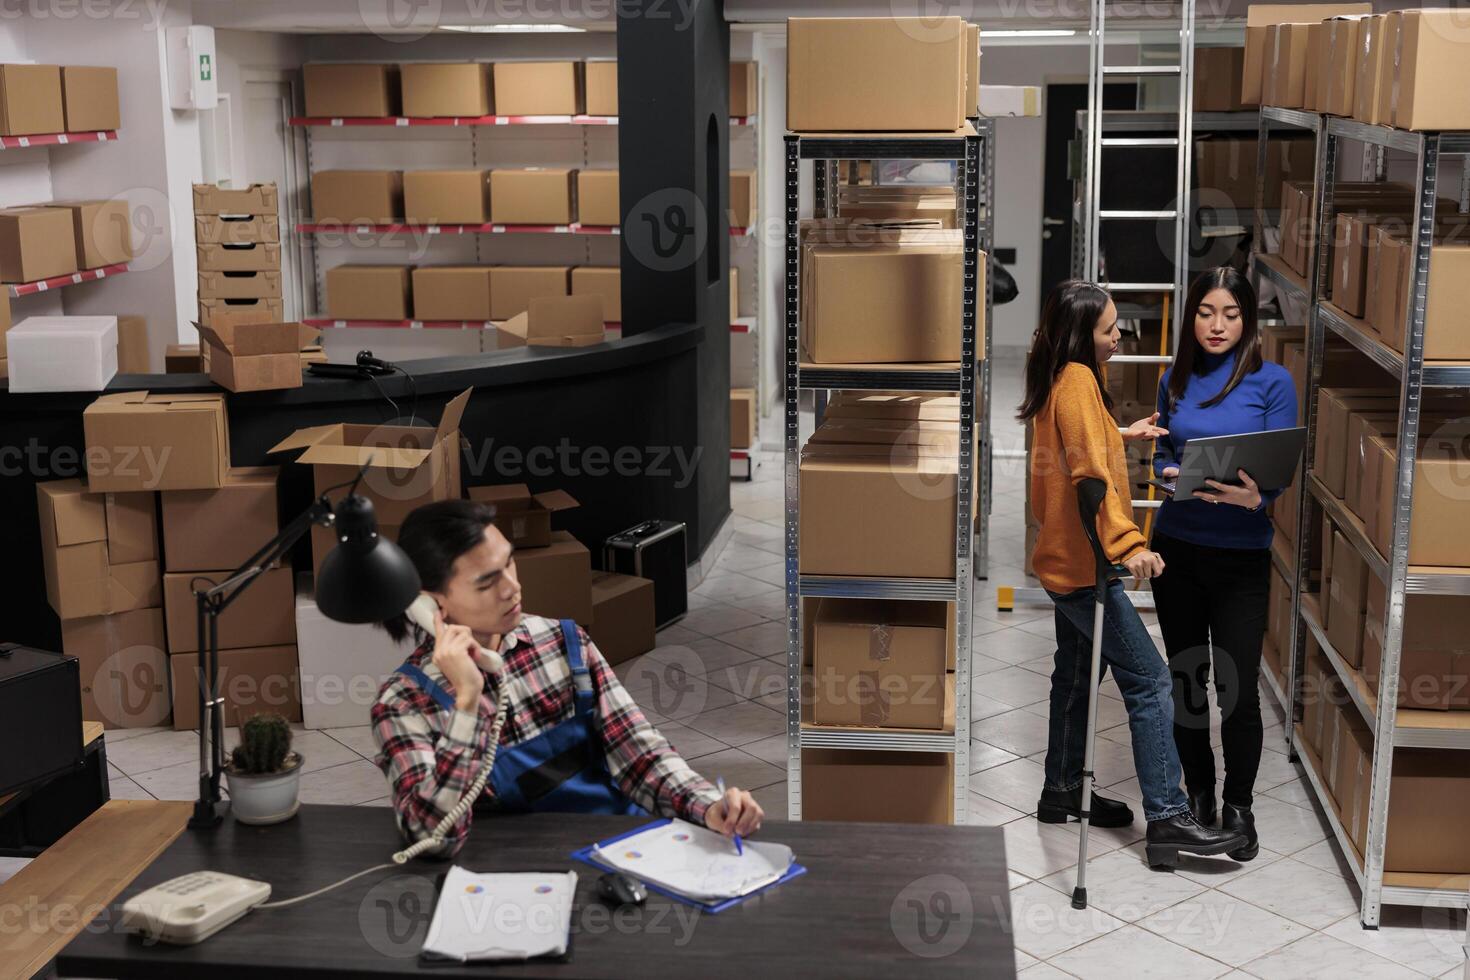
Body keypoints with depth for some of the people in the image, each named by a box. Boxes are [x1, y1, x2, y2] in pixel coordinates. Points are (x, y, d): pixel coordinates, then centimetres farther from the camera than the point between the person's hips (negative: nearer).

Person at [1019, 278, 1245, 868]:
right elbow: (1089, 471, -27)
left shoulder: (1063, 378, 11)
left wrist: (1123, 435, 22)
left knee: (1076, 674, 18)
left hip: (1067, 556, 11)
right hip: (1083, 561, -10)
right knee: (1149, 681, -9)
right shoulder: (1077, 380, -18)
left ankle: (1062, 792, 29)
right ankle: (1167, 819, -8)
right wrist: (1127, 543, -33)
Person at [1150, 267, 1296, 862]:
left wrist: (1253, 496, -28)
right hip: (1177, 545, 3)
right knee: (1185, 678, 11)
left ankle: (1238, 806, 17)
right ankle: (1197, 795, 28)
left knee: (1237, 686, -2)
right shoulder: (1176, 380, 5)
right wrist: (1172, 473, -10)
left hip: (1241, 554, -3)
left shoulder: (1272, 382, -5)